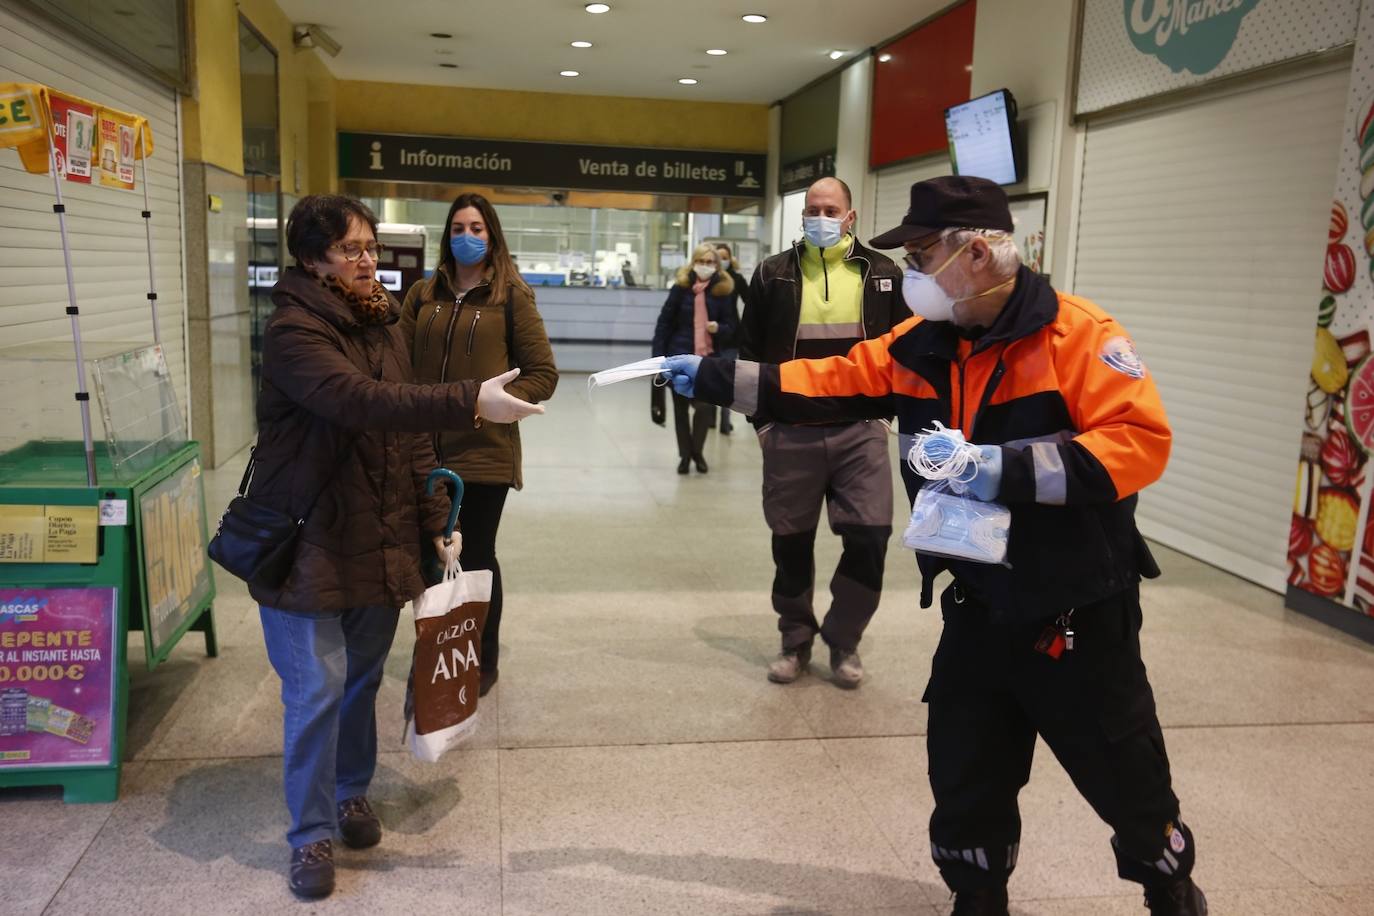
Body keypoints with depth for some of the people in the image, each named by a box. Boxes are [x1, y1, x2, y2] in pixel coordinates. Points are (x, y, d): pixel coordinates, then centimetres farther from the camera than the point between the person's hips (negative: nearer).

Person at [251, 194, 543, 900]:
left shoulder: (383, 325, 8)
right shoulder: (293, 331, -16)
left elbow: (410, 432, 9)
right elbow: (362, 402, -33)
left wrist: (436, 520, 4)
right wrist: (471, 402, -38)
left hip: (378, 543, 6)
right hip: (306, 544, -6)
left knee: (362, 679, 16)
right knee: (316, 691, 0)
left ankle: (350, 793, 37)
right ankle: (311, 835, 17)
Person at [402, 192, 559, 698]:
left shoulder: (511, 295, -1)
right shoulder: (423, 294, 10)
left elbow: (543, 373, -4)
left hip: (484, 451, -3)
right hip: (425, 449, 3)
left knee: (475, 558, 8)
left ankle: (483, 661, 28)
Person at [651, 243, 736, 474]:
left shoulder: (722, 290, -2)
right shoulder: (681, 287, -4)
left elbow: (730, 326, 6)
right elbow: (664, 322, -2)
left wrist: (719, 328, -17)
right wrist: (658, 355, -8)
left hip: (707, 357, 0)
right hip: (679, 355, 0)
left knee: (705, 406, -9)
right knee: (680, 408, 9)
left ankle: (697, 451, 15)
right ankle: (685, 454, 25)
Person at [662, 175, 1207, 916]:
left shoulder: (1078, 334, -18)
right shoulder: (923, 344, 0)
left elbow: (1140, 441, -24)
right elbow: (826, 382, 4)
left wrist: (1008, 467, -31)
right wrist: (713, 379, 0)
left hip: (1077, 615, -5)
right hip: (981, 607, 5)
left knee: (1126, 778, 14)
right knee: (963, 778, 15)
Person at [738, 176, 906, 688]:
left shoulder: (882, 274, 6)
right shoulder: (773, 275, 5)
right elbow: (750, 353, 8)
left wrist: (886, 414, 4)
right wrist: (762, 420, 3)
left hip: (860, 431, 0)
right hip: (791, 433, 0)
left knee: (869, 539, -5)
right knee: (791, 541, 8)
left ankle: (843, 640, 17)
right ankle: (796, 640, 27)